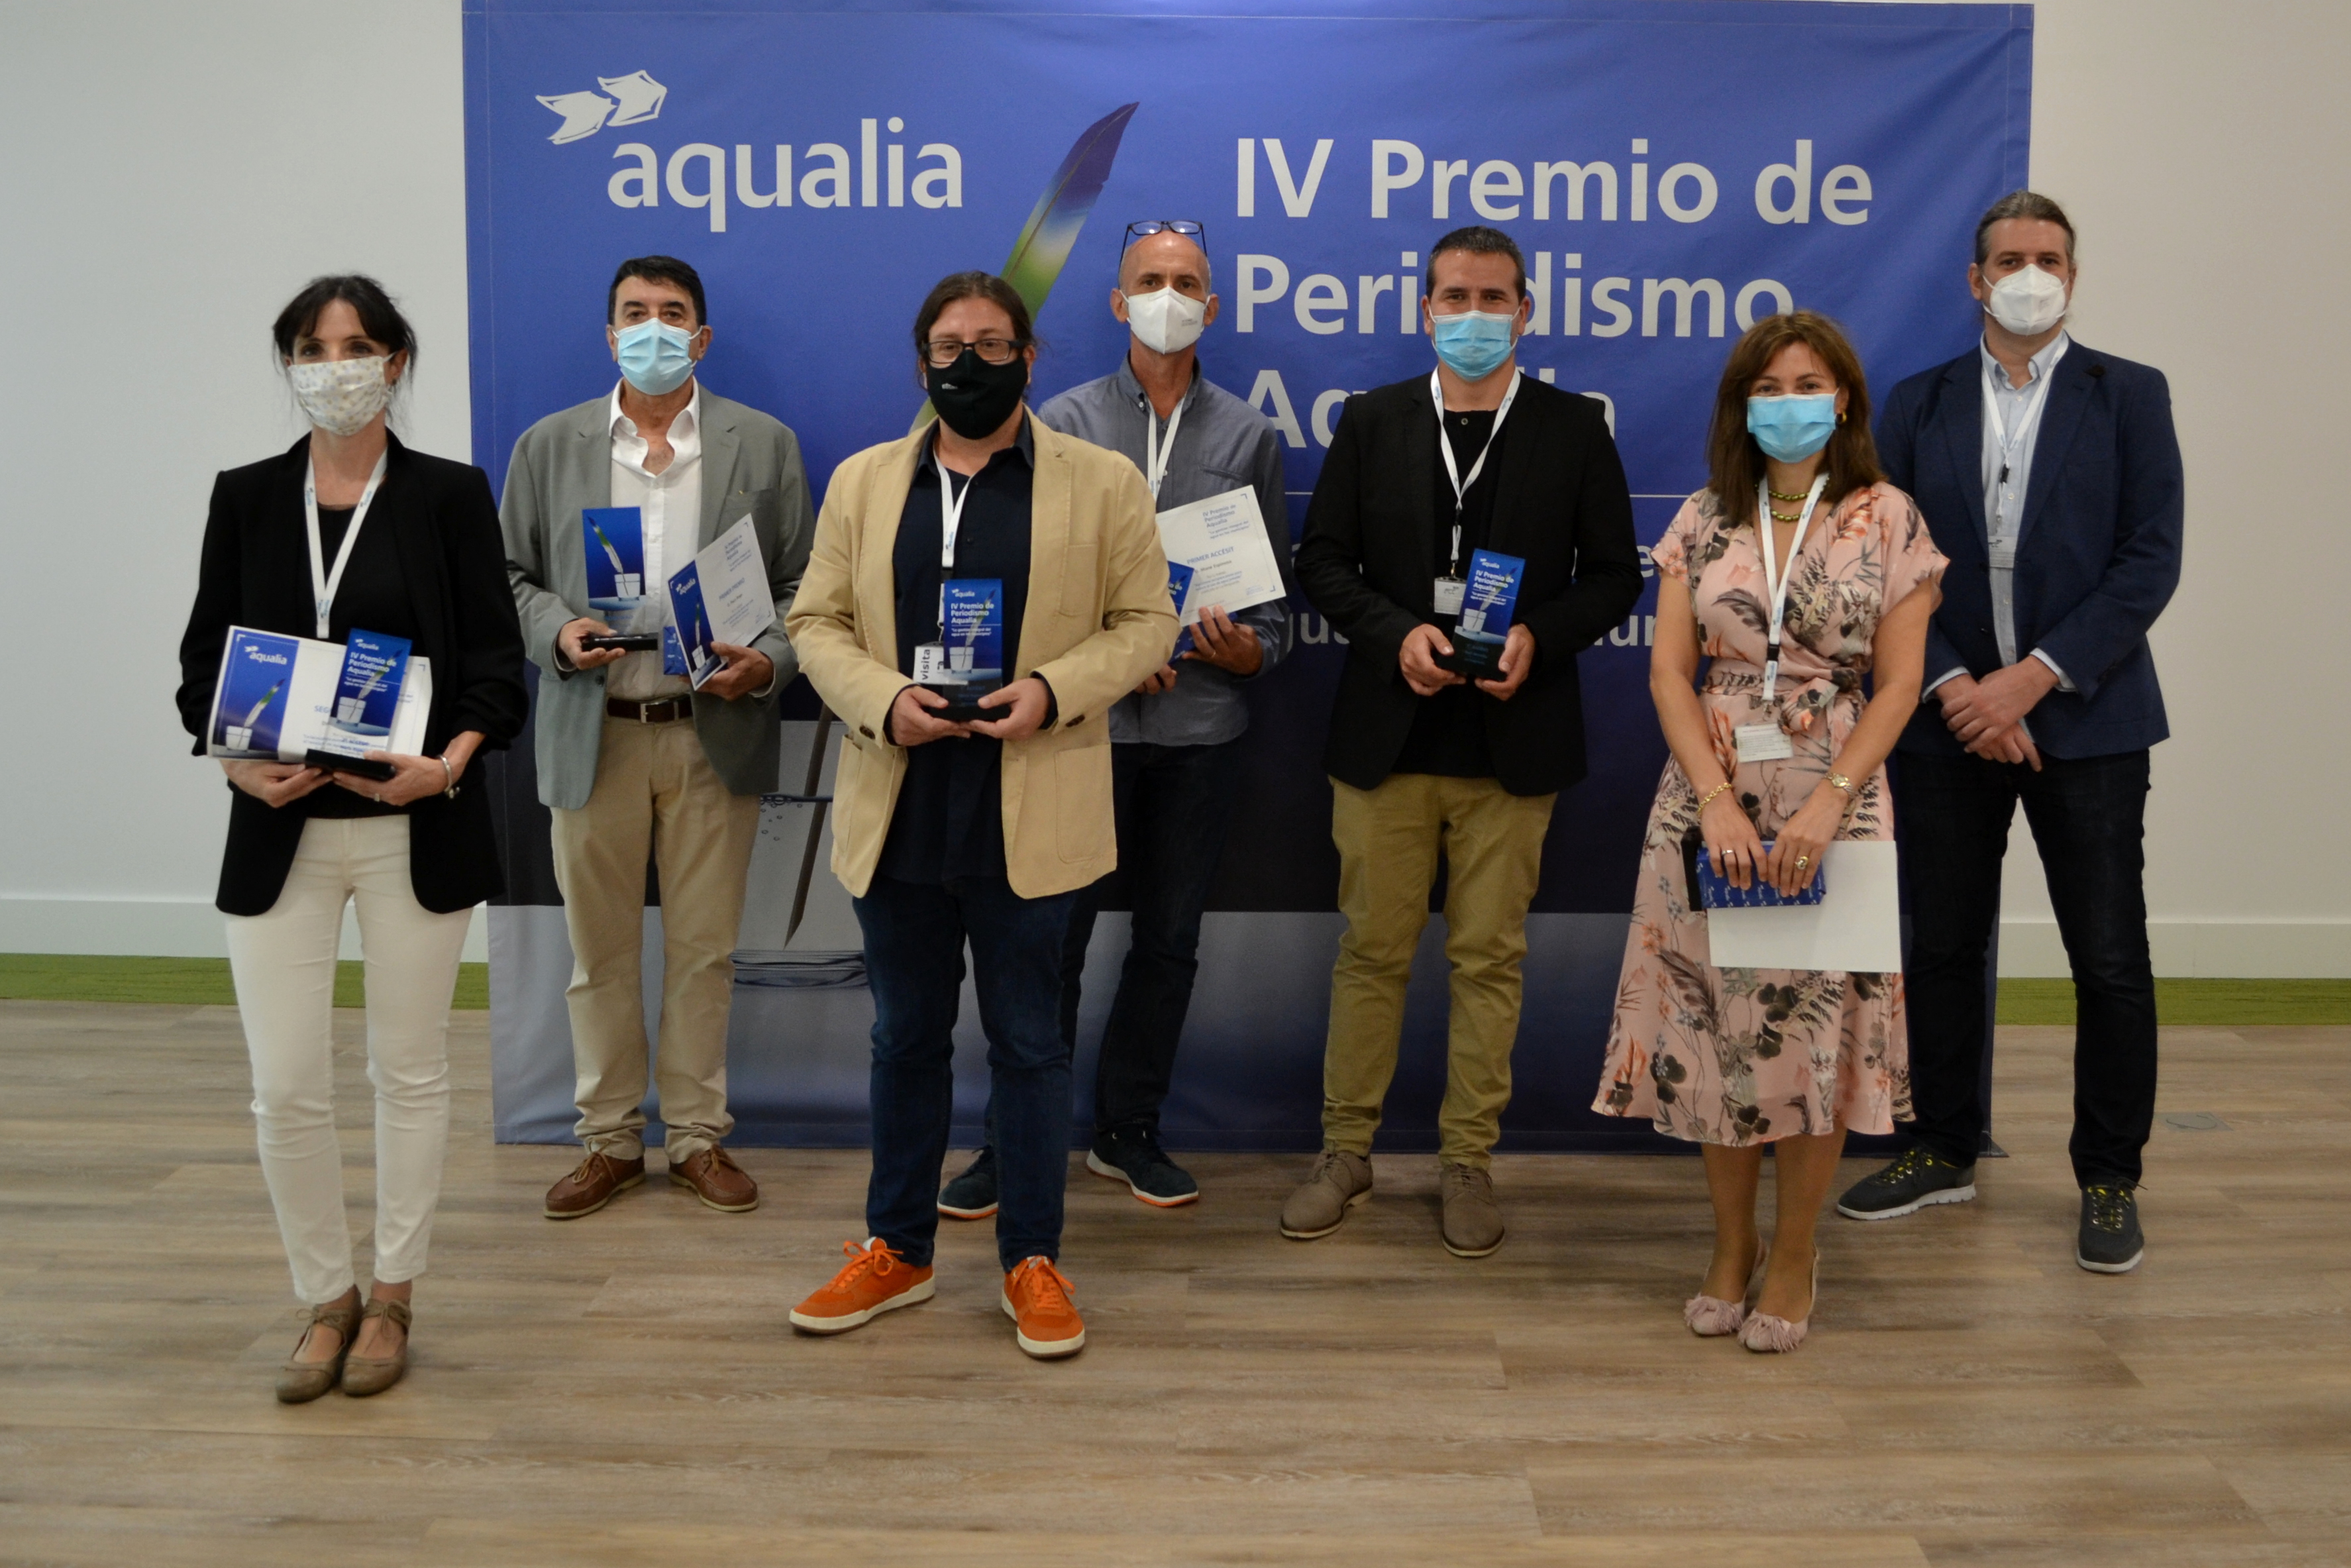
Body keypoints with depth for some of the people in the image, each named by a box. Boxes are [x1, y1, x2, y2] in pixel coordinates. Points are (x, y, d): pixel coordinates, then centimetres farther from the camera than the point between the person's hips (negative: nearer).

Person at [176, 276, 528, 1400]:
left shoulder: (450, 495, 1)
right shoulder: (245, 497, 7)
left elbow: (496, 658, -2)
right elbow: (204, 657, 7)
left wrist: (452, 760, -19)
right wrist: (236, 760, -11)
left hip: (417, 830, -1)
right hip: (281, 831, 2)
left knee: (410, 1068, 8)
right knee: (285, 1089, 0)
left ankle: (391, 1298, 25)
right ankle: (325, 1298, 21)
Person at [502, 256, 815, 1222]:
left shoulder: (764, 445, 4)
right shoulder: (547, 447, 7)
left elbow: (802, 583, 4)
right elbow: (513, 576, 9)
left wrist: (770, 663, -14)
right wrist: (557, 634, -11)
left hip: (715, 732, -1)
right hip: (594, 734, 1)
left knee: (704, 947, 7)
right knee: (599, 950, 8)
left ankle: (699, 1136, 21)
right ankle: (609, 1140, 22)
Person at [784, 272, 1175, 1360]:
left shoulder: (1103, 483, 2)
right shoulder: (863, 482, 10)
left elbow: (1145, 622, 0)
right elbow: (818, 623, 7)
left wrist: (1053, 690, -16)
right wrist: (883, 699, -11)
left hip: (1029, 816, -3)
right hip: (897, 813, 3)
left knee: (1028, 1041, 6)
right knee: (905, 1038, 14)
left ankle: (1033, 1260, 20)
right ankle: (896, 1250, 28)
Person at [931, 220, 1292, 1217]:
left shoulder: (1247, 436, 9)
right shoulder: (1065, 422, 4)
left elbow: (1273, 583, 11)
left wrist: (1253, 649, -10)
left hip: (1201, 725, 2)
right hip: (1083, 717, -2)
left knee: (1169, 939, 10)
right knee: (1051, 938, -1)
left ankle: (1128, 1131, 25)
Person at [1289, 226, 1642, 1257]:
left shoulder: (1575, 429, 4)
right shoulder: (1371, 422, 6)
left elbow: (1613, 576, 4)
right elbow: (1323, 562, 4)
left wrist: (1539, 637, -14)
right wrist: (1396, 632, -13)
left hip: (1512, 739, -1)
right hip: (1388, 735, 1)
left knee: (1489, 958, 6)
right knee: (1372, 951, 8)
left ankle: (1469, 1161, 19)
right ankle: (1346, 1152, 20)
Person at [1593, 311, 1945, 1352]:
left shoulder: (1888, 520, 1)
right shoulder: (1704, 521, 6)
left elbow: (1898, 683, -3)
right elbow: (1669, 668, 0)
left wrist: (1827, 803, -15)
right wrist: (1716, 796, -13)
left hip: (1834, 796, -2)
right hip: (1710, 796, 2)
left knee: (1815, 1025, 2)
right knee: (1713, 1021, 5)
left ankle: (1793, 1255, 18)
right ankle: (1731, 1246, 21)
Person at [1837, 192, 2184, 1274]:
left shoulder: (2128, 397, 2)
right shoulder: (1918, 406, 7)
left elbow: (2150, 562, -6)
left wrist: (2030, 680, -15)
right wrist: (1954, 687, -11)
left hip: (2084, 722, -2)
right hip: (1949, 722, 2)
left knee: (2109, 961, 3)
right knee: (1943, 945, 10)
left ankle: (2109, 1179, 18)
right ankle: (1944, 1153, 26)